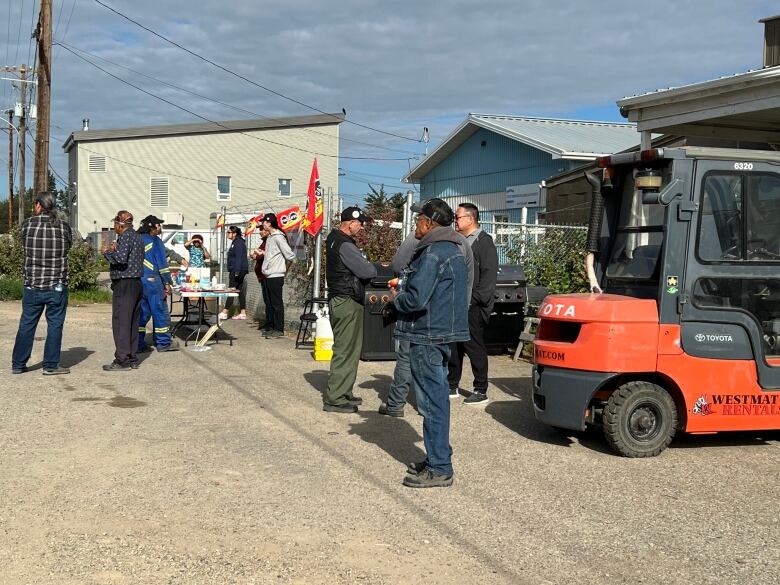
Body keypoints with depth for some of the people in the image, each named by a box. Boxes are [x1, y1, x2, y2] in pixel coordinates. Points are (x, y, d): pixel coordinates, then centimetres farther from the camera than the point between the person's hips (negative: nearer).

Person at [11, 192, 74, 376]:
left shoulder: (28, 224, -3)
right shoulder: (64, 226, -4)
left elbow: (24, 248, 9)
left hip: (32, 285, 1)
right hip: (57, 286, -1)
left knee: (26, 324, 10)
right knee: (55, 324, 6)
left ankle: (18, 364, 16)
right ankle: (50, 365, 8)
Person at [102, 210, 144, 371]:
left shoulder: (125, 237, -11)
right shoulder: (137, 237, 17)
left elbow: (120, 259, -23)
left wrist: (107, 252, -8)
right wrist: (115, 250, 22)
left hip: (124, 285, -10)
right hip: (137, 283, 10)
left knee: (121, 322, -7)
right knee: (133, 323, 11)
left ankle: (122, 360, -8)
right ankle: (132, 358, 14)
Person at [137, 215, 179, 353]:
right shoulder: (155, 241, -8)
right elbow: (162, 263, -11)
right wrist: (167, 282, -6)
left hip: (138, 282, 7)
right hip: (152, 281, -7)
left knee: (141, 312, 10)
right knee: (160, 311, 2)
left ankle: (138, 344, 9)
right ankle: (163, 343, 7)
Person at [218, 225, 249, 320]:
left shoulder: (238, 243, -13)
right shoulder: (235, 242, 19)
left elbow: (239, 258, -21)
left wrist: (237, 271, -25)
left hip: (237, 270, -11)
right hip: (235, 271, 11)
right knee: (240, 290, 8)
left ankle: (225, 312, -7)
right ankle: (243, 313, 8)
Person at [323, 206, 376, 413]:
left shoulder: (335, 240, 15)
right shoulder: (345, 245, -18)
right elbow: (367, 271, -20)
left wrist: (365, 267, 0)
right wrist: (371, 267, 2)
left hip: (340, 301, 11)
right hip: (346, 303, -11)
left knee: (349, 349, 17)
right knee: (345, 351, -7)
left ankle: (343, 393, 24)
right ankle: (334, 398, -5)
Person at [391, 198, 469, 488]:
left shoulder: (433, 254, -18)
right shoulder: (453, 251, 15)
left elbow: (415, 299, -25)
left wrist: (396, 297, -5)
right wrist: (404, 288, 12)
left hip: (428, 338, -10)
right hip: (443, 334, 10)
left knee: (432, 402, -5)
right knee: (437, 400, 17)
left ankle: (439, 469, 0)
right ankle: (437, 458, 26)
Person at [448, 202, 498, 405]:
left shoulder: (484, 242, -7)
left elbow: (489, 275, -14)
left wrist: (474, 299, -18)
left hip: (473, 306, -8)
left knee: (475, 347, -3)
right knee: (453, 346, 12)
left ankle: (481, 391, 4)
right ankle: (452, 386, 23)